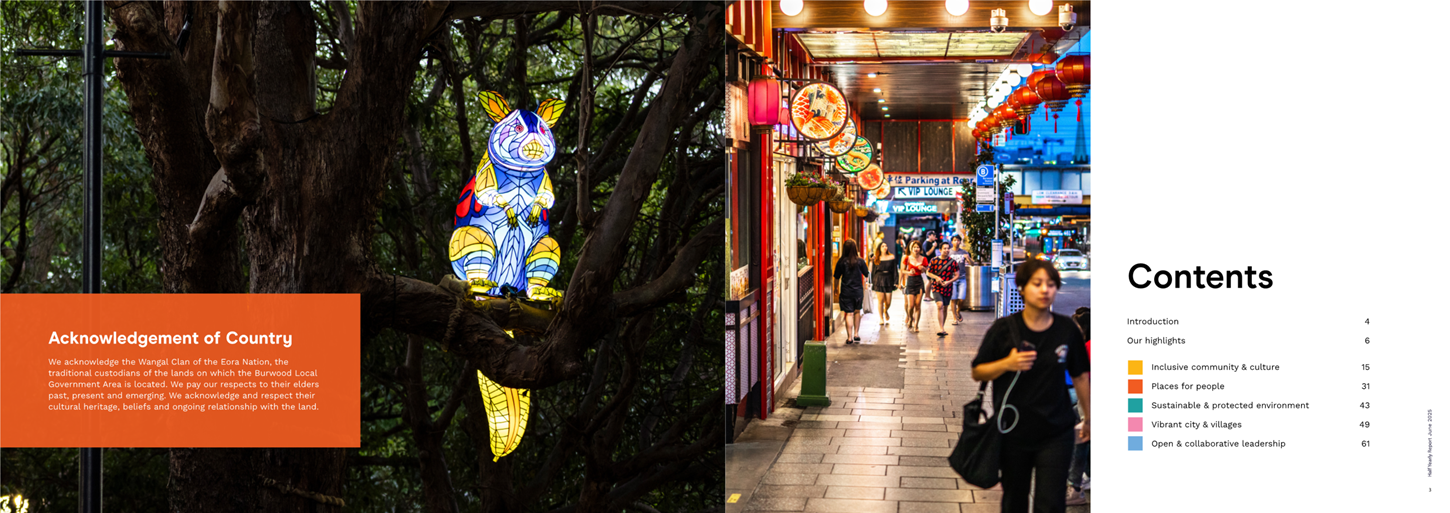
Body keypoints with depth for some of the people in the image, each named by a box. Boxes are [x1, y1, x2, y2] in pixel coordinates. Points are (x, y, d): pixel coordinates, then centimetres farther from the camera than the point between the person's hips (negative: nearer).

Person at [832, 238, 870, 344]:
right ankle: (856, 334, 19)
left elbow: (836, 277, 1)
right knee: (857, 312, 20)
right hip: (858, 291, 1)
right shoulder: (860, 261, -5)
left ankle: (850, 338, -2)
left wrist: (836, 289, 13)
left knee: (849, 314, 0)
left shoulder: (841, 262, -7)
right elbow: (866, 274, 5)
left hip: (846, 292, -1)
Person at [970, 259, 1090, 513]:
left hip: (1055, 433, 0)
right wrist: (1007, 364, -20)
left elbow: (1080, 376, 9)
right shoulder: (1005, 328, -6)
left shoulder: (1067, 329, -2)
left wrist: (1088, 417, 14)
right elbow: (977, 372, -2)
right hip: (1013, 432, 0)